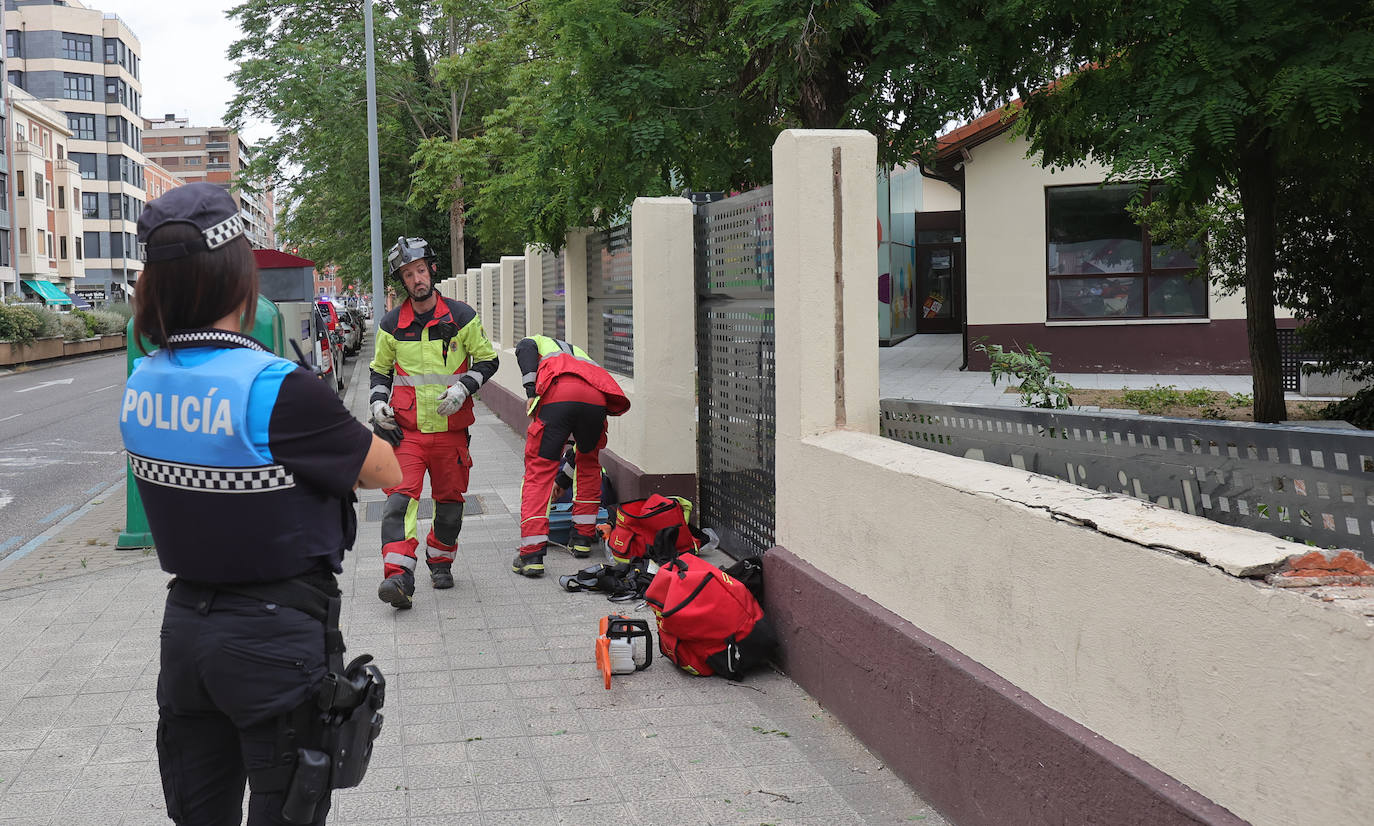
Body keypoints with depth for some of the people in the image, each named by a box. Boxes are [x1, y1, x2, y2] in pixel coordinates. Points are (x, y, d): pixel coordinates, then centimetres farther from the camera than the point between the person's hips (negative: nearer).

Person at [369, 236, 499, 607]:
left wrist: (463, 387, -11)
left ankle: (440, 561, 34)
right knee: (400, 498, -16)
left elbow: (487, 361, 5)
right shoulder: (392, 325, 4)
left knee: (449, 500, 11)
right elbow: (381, 370, 18)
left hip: (450, 429, 0)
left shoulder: (461, 317, 0)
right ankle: (399, 577, -21)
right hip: (406, 429, 0)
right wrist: (378, 401, 0)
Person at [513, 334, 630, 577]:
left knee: (538, 468, 2)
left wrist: (531, 391, -1)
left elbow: (525, 348, 6)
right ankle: (583, 538, 30)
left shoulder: (538, 343, 37)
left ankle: (531, 555, -6)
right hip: (596, 396, 4)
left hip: (557, 395, -4)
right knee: (588, 463, 29)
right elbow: (578, 439, 47)